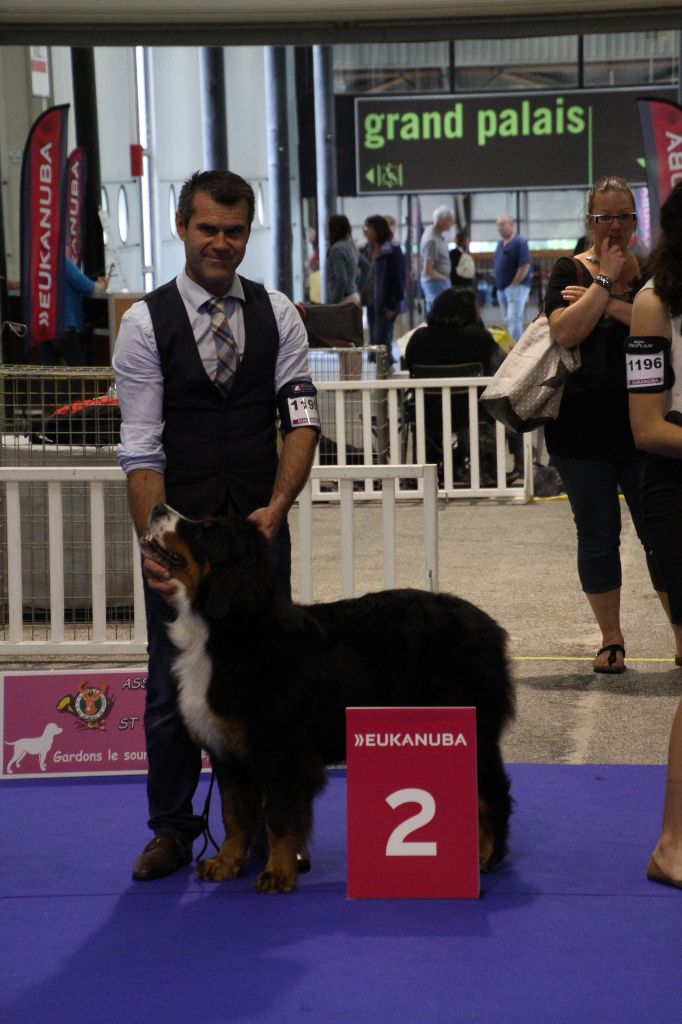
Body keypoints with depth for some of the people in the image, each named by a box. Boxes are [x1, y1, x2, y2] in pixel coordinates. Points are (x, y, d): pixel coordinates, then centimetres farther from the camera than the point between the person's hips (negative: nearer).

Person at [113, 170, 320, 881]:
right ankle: (172, 829, 19)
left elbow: (301, 420, -1)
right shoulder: (146, 323, -4)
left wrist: (278, 505, -16)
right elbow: (141, 449, -9)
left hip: (261, 529, 2)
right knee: (173, 688, 5)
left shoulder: (278, 316, 4)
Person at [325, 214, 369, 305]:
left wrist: (333, 302, -16)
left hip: (344, 300, -9)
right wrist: (358, 289, 24)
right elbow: (366, 266, 23)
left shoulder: (337, 249, -15)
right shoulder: (351, 246, 12)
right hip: (354, 297, 9)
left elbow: (342, 280, -21)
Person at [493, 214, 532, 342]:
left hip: (516, 287, -9)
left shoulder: (519, 242, -10)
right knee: (508, 321, 11)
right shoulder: (500, 244, 15)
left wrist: (514, 284, -16)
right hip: (501, 288, 9)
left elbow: (525, 266, -17)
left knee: (513, 319, -16)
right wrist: (499, 285, 10)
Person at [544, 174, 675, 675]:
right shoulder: (571, 270, 1)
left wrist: (614, 304, -18)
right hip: (583, 430, 0)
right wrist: (606, 280, -13)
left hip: (644, 425, 1)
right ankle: (611, 640, 19)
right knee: (598, 537, 7)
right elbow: (565, 331, -16)